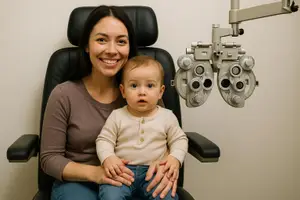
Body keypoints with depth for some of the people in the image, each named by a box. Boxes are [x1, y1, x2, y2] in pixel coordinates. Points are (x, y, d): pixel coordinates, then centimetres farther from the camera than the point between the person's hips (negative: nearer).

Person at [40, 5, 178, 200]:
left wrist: (165, 164, -21)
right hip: (79, 181, -1)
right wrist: (94, 172, -23)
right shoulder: (63, 95, -10)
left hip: (132, 179, 1)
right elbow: (50, 158, -5)